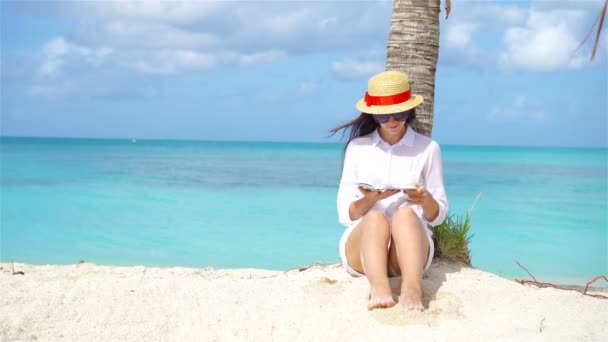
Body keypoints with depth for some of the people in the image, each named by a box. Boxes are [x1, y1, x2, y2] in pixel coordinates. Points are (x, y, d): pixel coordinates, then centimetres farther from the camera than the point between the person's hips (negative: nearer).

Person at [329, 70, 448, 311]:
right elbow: (344, 214, 8)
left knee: (406, 213, -34)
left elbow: (438, 215, 10)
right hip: (361, 244, 1)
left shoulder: (428, 148, 10)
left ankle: (412, 291, -58)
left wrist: (426, 200, -15)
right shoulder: (357, 147, 12)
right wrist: (369, 200, -14)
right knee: (375, 218, -34)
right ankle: (379, 289, -61)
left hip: (411, 245, 0)